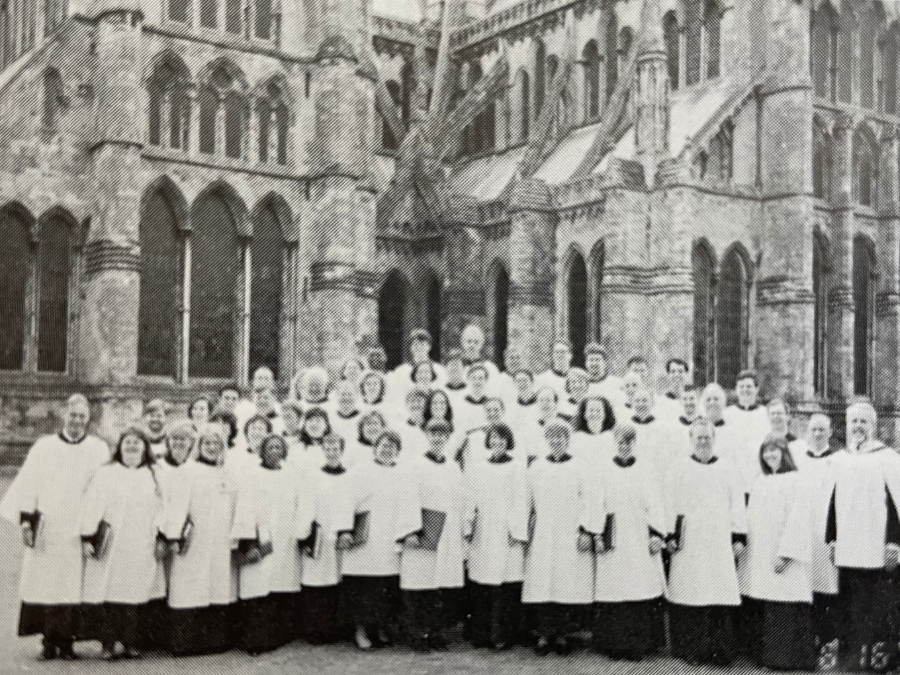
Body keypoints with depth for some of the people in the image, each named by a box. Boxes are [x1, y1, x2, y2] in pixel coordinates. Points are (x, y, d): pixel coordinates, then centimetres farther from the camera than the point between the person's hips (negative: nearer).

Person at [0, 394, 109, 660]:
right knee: (45, 584, -2)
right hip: (47, 530, 0)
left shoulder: (99, 450, 7)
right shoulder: (44, 447, 8)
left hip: (80, 532, 0)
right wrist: (26, 519, -7)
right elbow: (28, 484, 4)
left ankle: (66, 641, 3)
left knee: (73, 585, -3)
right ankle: (50, 641, 4)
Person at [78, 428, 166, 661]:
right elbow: (93, 506, 1)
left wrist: (161, 537, 3)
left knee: (136, 594, -1)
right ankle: (108, 645, 0)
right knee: (109, 593, -5)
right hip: (109, 548, -2)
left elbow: (160, 509, 11)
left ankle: (130, 643, 6)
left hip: (141, 548, 2)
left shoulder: (153, 476, 14)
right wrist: (88, 537, -7)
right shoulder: (105, 474, 7)